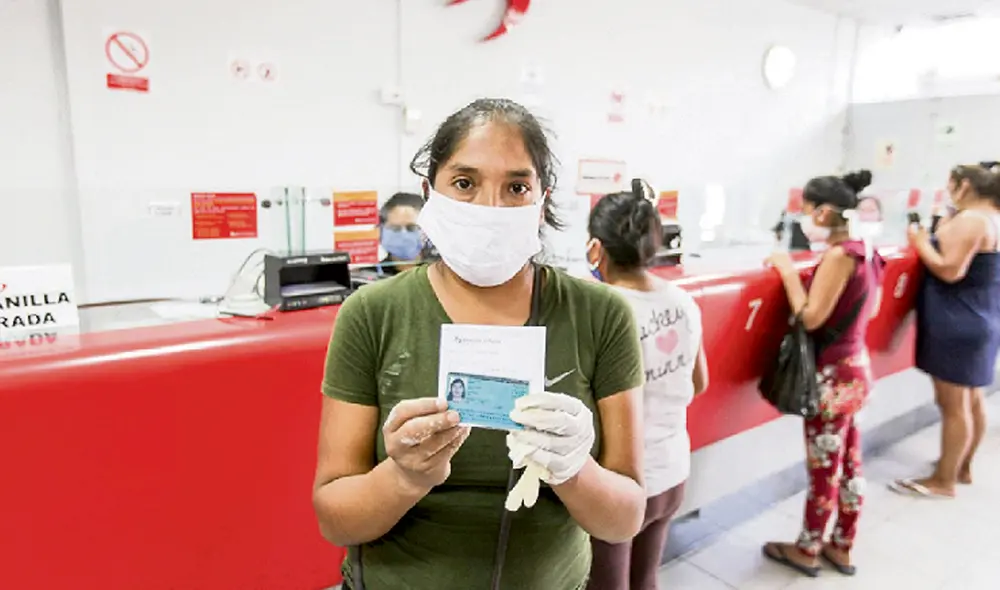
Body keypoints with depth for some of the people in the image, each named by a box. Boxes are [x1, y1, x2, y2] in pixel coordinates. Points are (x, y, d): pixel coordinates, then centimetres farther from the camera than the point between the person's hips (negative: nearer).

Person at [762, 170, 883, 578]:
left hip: (833, 375, -9)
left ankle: (807, 551, 22)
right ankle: (842, 547, 32)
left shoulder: (838, 254, -21)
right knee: (848, 462, 18)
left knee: (824, 468, 6)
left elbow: (810, 317, -23)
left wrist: (788, 272, -14)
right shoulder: (863, 250, 7)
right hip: (855, 367, 9)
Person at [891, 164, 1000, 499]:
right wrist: (933, 242, 11)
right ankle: (962, 468, 31)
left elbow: (950, 270, -23)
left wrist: (921, 243, -9)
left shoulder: (969, 219, -17)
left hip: (957, 325, -10)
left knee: (952, 404, -2)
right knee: (971, 400, 18)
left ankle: (943, 481, 7)